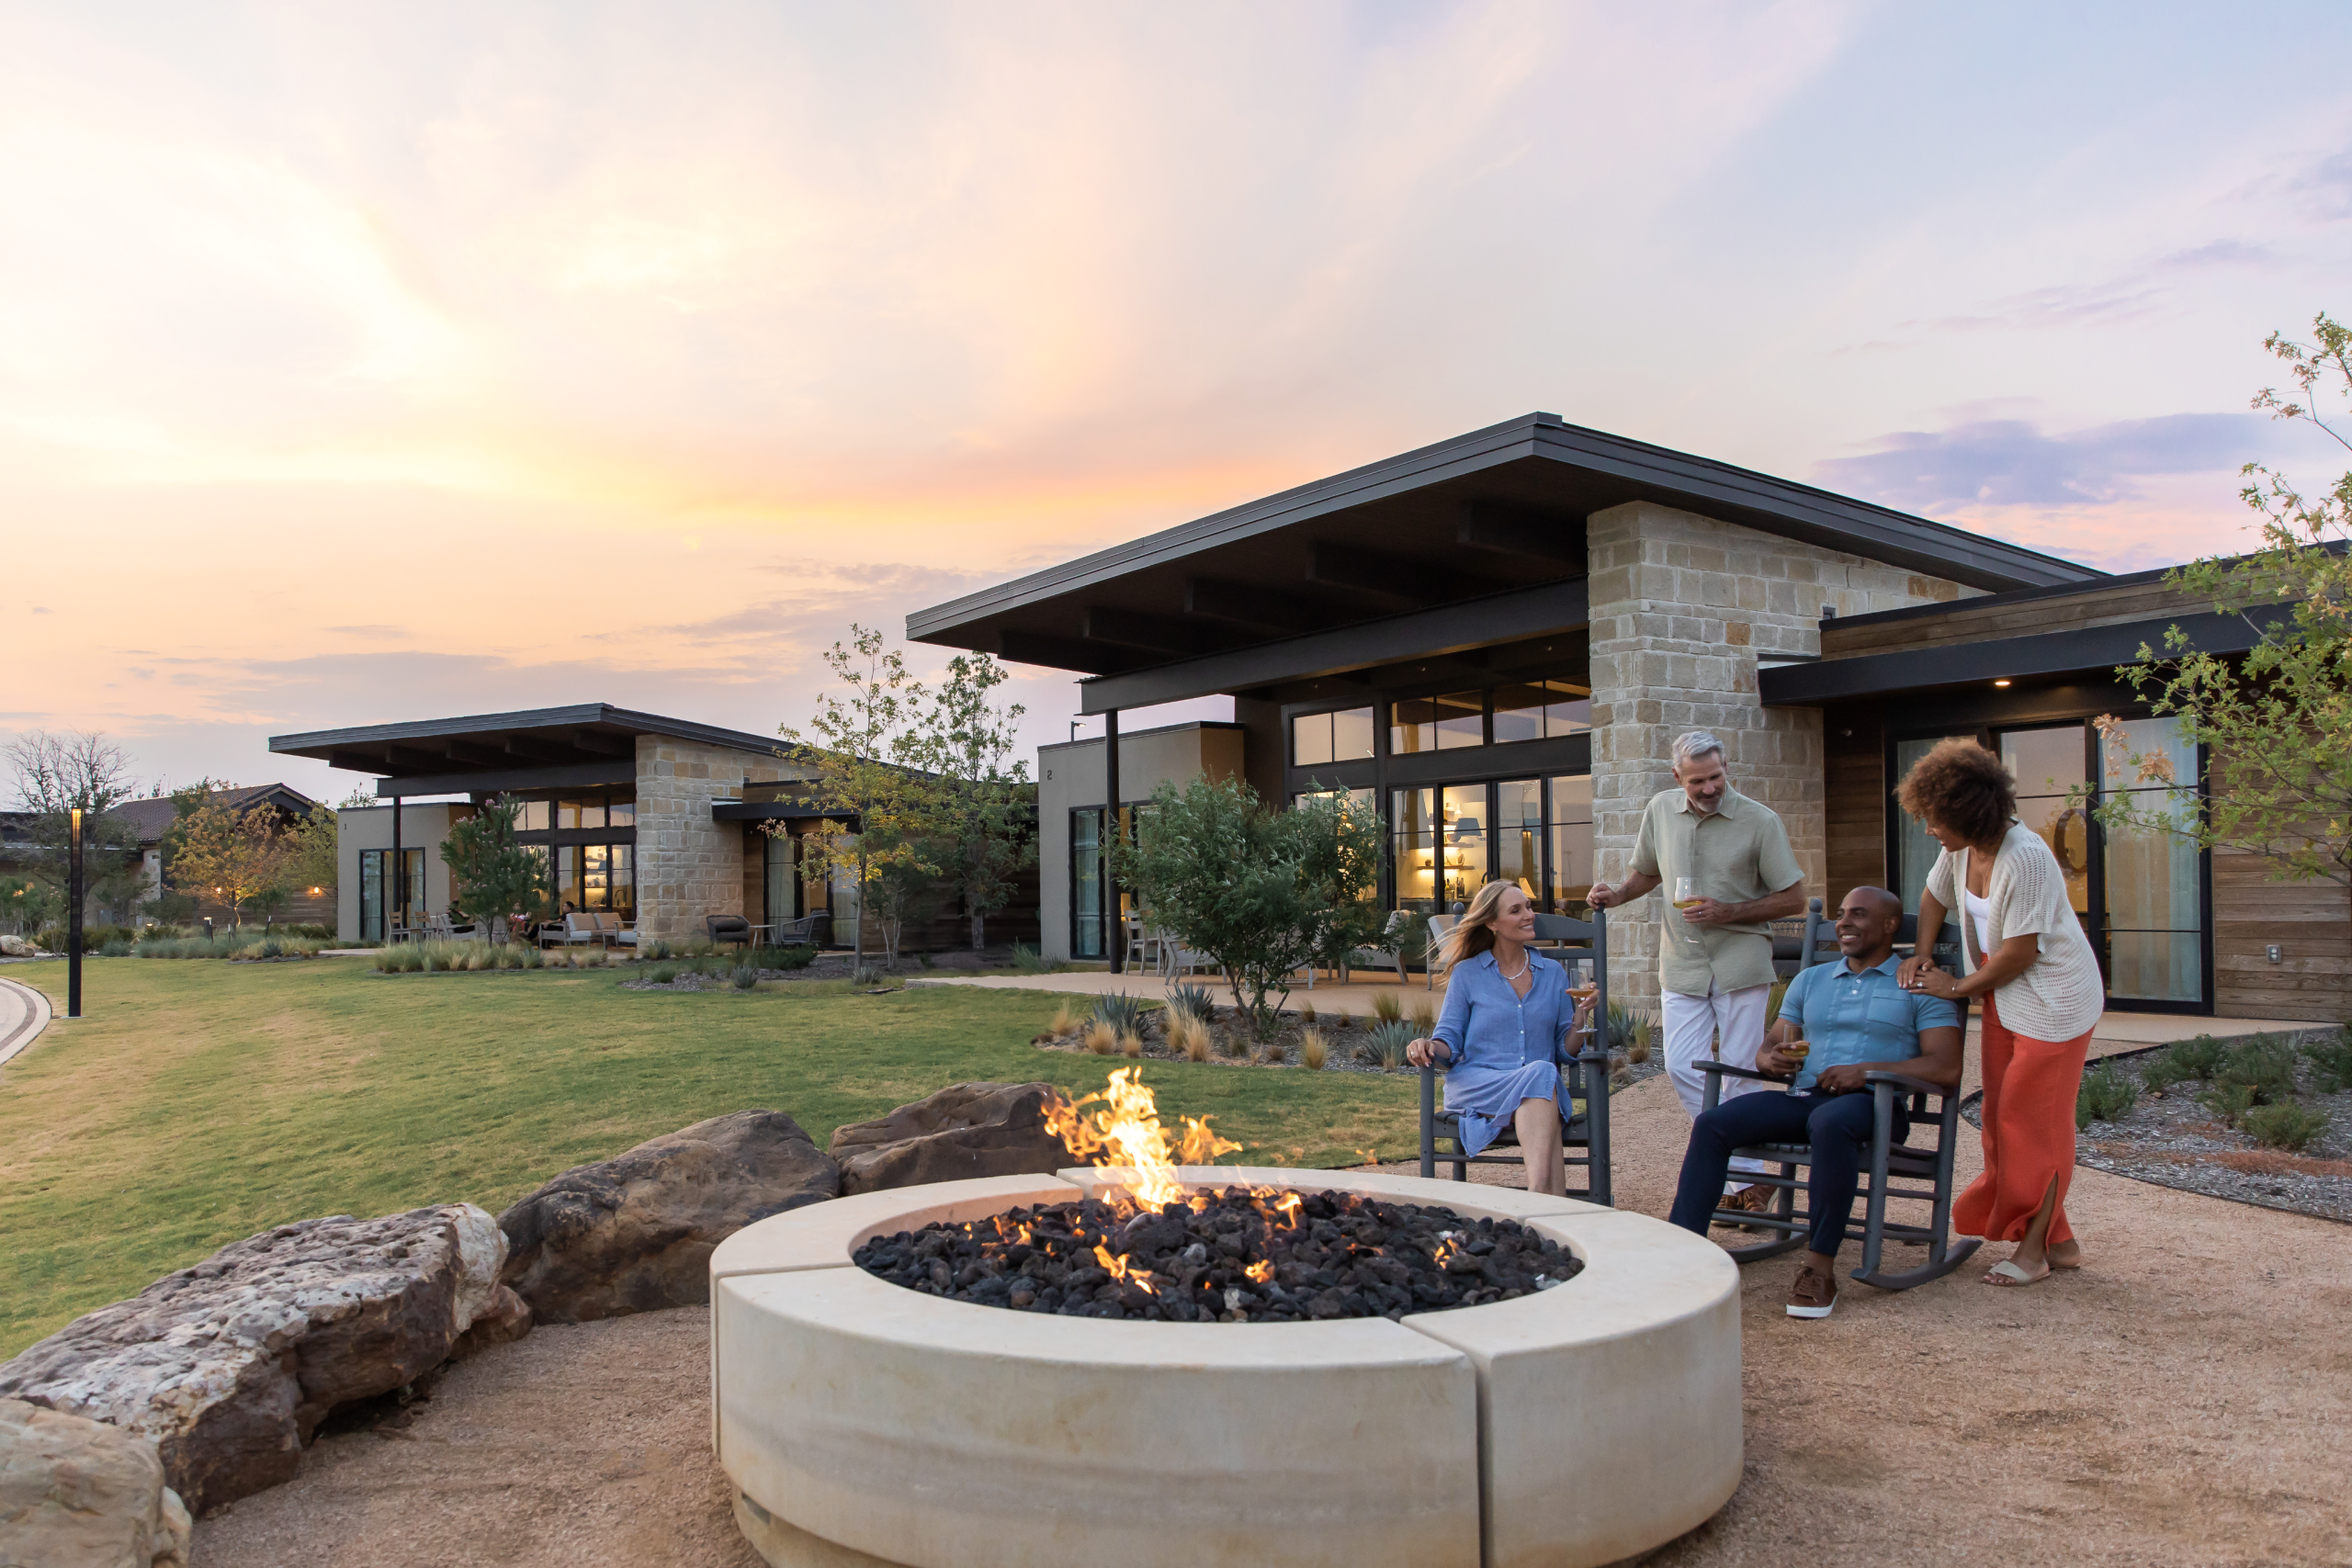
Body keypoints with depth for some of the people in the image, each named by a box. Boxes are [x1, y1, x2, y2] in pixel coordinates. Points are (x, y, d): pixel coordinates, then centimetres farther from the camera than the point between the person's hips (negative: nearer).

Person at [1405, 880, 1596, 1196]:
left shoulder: (1553, 974, 18)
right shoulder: (1467, 974, 11)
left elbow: (1566, 1047, 16)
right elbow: (1450, 1041, 6)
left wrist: (1583, 1014, -3)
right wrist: (1427, 1047, -16)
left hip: (1542, 1087, 2)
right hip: (1477, 1083, -2)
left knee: (1543, 1074, -37)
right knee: (1540, 1075, -35)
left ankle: (1539, 1192, -49)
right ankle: (1552, 1201, -44)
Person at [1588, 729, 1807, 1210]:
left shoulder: (1760, 821, -9)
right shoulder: (1660, 809, 3)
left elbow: (1794, 899, -5)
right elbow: (1648, 872, 21)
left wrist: (1727, 912, -16)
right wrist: (1616, 895, 1)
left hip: (1741, 962, -4)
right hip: (1682, 963, 4)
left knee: (1740, 1072, 1)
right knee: (1681, 1067, -2)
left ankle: (1744, 1175, 14)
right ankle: (1744, 1162, 11)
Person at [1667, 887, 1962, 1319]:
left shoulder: (1919, 986, 9)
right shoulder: (1810, 980, 26)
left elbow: (1947, 1069, -3)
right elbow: (1767, 1049, 23)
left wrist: (1867, 1071, -14)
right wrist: (1773, 1060, -3)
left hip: (1874, 1104, -5)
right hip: (1801, 1099, 5)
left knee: (1831, 1123, -40)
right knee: (1712, 1124, -20)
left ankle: (1820, 1268, -32)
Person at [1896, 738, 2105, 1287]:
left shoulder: (2025, 858, -27)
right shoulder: (1961, 849, -2)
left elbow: (2020, 952, -23)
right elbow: (1935, 896, 18)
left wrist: (1956, 987, -11)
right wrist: (1921, 955, 4)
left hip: (2053, 999, -9)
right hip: (2004, 997, 9)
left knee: (2033, 1119, -4)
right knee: (2003, 1116, 11)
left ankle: (2032, 1249, 7)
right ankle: (2058, 1241, 22)